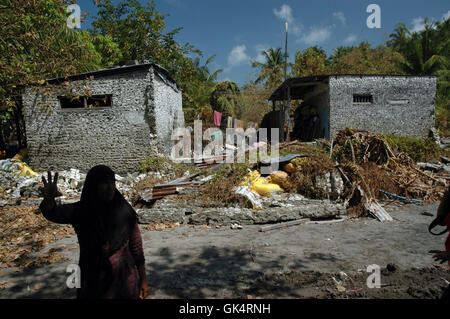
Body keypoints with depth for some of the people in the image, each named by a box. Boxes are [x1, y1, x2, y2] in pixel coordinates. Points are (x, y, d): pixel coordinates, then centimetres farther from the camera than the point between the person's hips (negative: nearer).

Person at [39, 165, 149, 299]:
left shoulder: (125, 211, -11)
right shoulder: (81, 211, -7)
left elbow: (136, 247, -6)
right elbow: (53, 213, -25)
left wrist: (143, 280, -2)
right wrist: (48, 198, -47)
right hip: (92, 282, 1)